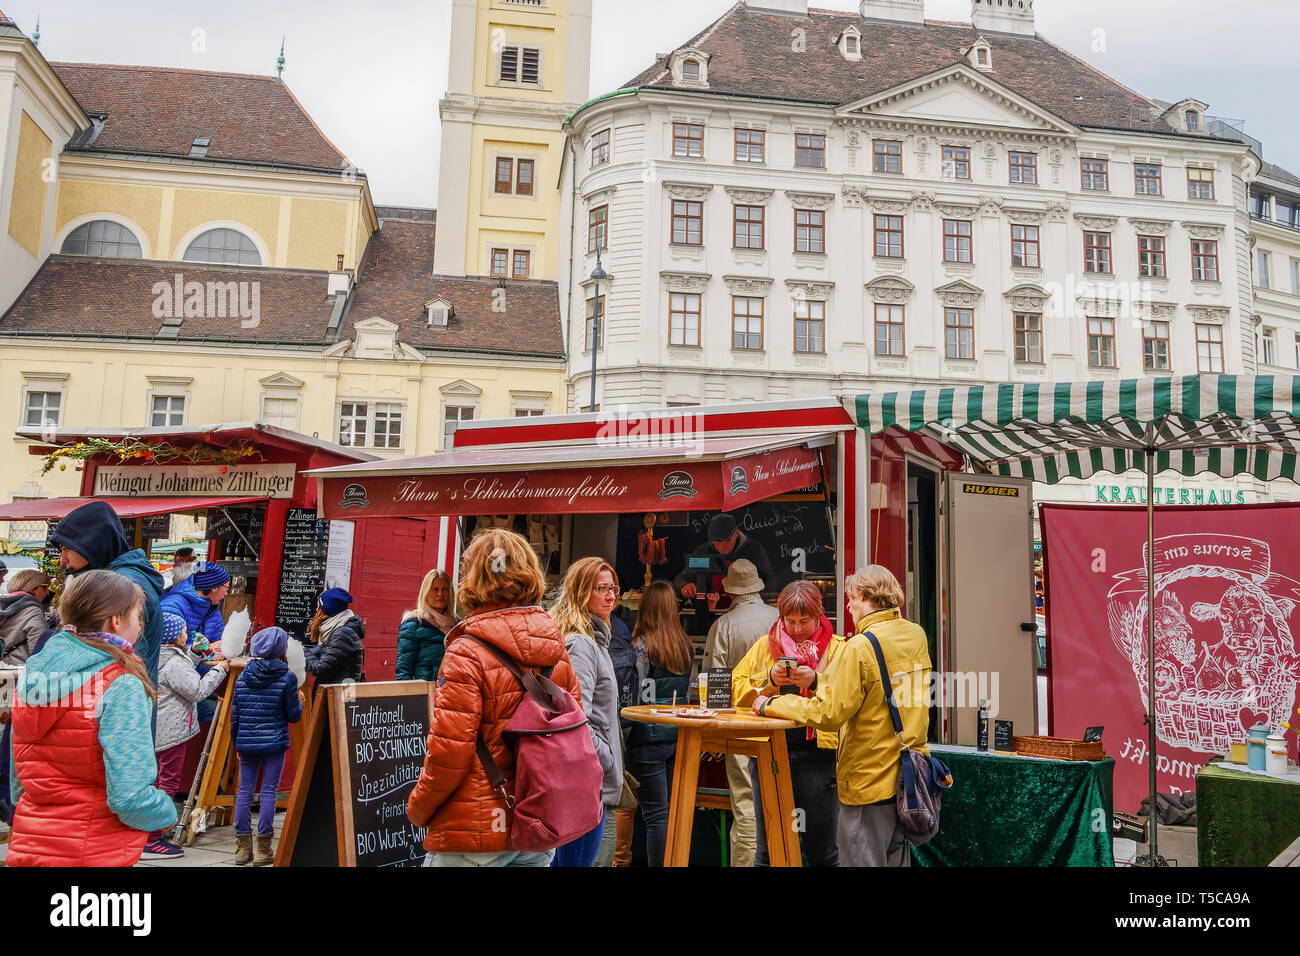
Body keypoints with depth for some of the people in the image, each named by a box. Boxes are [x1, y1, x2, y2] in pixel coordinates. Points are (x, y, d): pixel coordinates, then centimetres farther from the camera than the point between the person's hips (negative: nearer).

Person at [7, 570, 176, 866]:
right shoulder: (121, 686, -18)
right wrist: (168, 811, -5)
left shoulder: (31, 677, 3)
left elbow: (18, 784, 11)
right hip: (98, 854, -6)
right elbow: (130, 797, -23)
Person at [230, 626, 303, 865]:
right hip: (274, 742, -3)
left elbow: (235, 714, 6)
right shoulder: (287, 678, -7)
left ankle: (243, 847, 15)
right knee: (268, 792, 1)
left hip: (246, 743, 4)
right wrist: (300, 701, 16)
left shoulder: (242, 677, 4)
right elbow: (293, 715, -5)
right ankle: (263, 850, 4)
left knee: (245, 791, 10)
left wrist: (236, 742, 17)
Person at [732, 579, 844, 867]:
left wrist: (816, 681, -21)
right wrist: (769, 679, -11)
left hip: (817, 753, -2)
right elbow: (736, 689, 4)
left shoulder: (837, 648, 4)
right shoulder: (765, 646, 11)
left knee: (822, 850, 5)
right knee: (768, 848, 10)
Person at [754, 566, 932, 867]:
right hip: (908, 775, 7)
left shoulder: (861, 647, -19)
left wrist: (771, 705, -8)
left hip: (870, 779, -7)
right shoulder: (917, 636, 4)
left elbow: (829, 714, -19)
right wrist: (821, 682, 14)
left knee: (863, 860, 4)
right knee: (896, 858, 18)